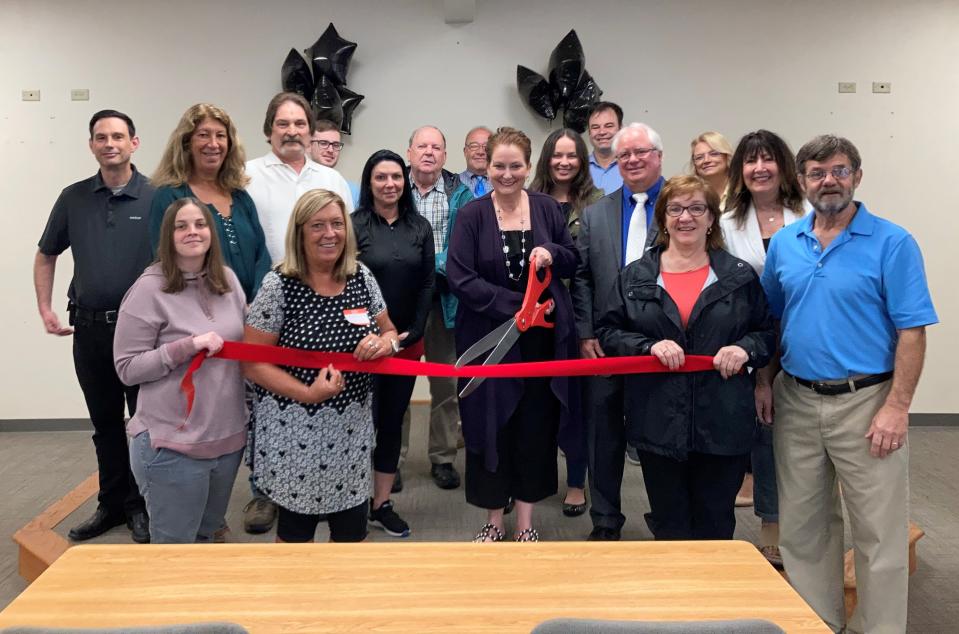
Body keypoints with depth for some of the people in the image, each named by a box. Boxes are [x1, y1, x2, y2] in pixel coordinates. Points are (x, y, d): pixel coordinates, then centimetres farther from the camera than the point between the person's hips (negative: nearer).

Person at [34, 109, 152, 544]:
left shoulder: (157, 198, -4)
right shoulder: (74, 198, 6)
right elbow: (45, 256, 16)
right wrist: (45, 309, 6)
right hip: (89, 328, 4)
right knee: (105, 423, 14)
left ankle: (141, 506, 21)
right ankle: (112, 503, 29)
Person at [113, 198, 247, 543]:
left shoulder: (228, 279, 4)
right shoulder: (149, 289, -13)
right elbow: (127, 368, -13)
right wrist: (188, 346, -22)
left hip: (229, 435, 6)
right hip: (173, 444, -5)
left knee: (207, 535, 23)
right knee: (175, 546, 10)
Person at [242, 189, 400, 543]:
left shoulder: (362, 277, 2)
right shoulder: (278, 285, -11)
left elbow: (390, 334, 13)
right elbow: (252, 363, -11)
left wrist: (384, 344, -11)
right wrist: (307, 393, -23)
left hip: (352, 429, 4)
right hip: (294, 433, -4)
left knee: (353, 531, 14)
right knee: (295, 530, 13)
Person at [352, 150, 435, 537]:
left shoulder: (420, 227, 7)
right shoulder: (354, 225, -5)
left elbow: (427, 284, 5)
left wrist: (413, 332, -4)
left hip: (408, 342, 4)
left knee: (393, 421, 10)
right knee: (365, 421, -1)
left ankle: (382, 504, 21)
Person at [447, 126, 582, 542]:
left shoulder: (546, 208, 4)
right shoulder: (472, 215, -4)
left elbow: (573, 262, 12)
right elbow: (460, 278, -10)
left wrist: (551, 254, -11)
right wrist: (516, 305, -17)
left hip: (542, 337, 2)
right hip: (488, 339, -2)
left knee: (536, 426, 8)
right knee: (492, 427, 6)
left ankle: (525, 521, 25)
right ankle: (493, 520, 25)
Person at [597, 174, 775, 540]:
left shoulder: (739, 276, 5)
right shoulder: (635, 276, 5)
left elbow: (767, 333, 11)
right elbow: (608, 333, 4)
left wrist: (745, 349, -11)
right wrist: (650, 345, -14)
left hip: (723, 424, 0)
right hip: (659, 424, 0)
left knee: (715, 529, 12)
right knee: (669, 529, 12)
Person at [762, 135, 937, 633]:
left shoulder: (892, 243, -6)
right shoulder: (784, 243, 7)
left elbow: (912, 332, -10)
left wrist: (897, 407, -16)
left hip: (865, 403, -4)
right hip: (796, 401, 5)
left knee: (879, 532, 4)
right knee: (803, 527, 14)